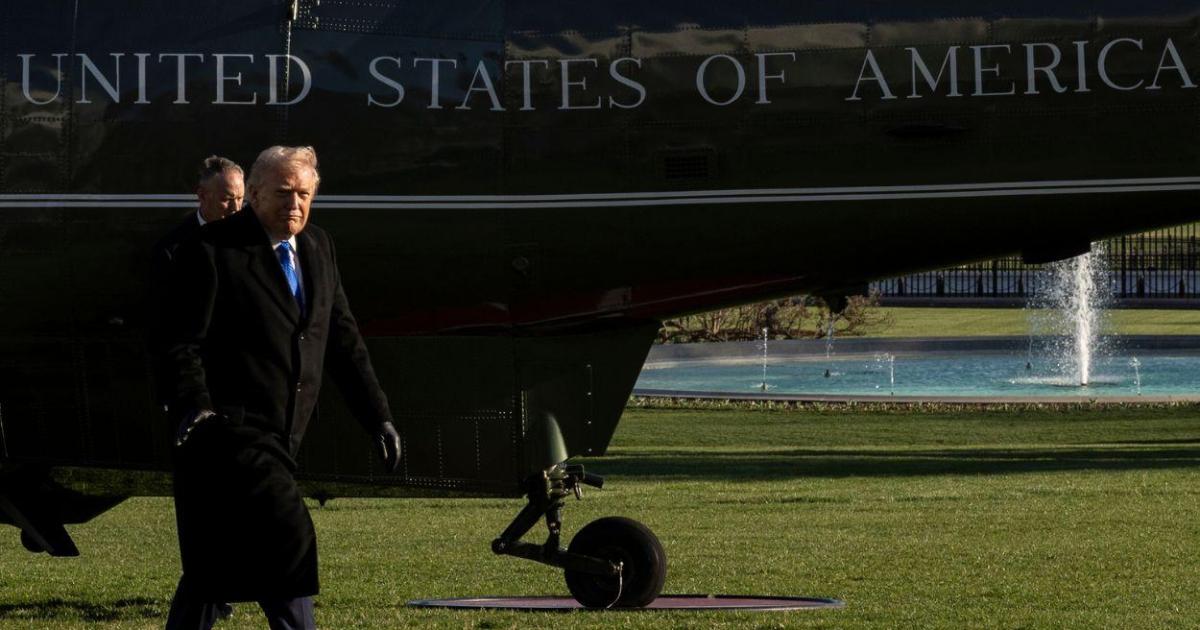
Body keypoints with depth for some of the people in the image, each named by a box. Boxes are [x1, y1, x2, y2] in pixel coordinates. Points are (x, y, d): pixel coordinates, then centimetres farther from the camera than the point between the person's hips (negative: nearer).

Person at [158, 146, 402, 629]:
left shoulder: (318, 248, 13)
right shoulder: (212, 252, -9)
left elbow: (343, 339, 17)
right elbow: (182, 344, -11)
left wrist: (378, 418, 13)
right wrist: (195, 408, -27)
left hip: (277, 438, 7)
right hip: (231, 433, -7)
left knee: (214, 563, 13)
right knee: (288, 538, -17)